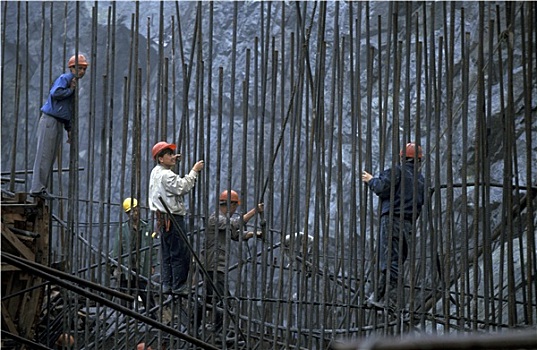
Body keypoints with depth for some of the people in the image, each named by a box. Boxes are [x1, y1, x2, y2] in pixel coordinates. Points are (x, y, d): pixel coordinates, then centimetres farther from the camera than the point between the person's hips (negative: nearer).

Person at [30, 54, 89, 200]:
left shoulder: (75, 84, 20)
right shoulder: (65, 78, -7)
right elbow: (55, 93, -26)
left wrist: (69, 129, 19)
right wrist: (71, 90, -12)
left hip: (59, 123, 9)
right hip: (50, 120, -9)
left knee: (51, 157, 9)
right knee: (44, 155, -8)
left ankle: (41, 188, 12)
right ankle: (37, 188, -7)